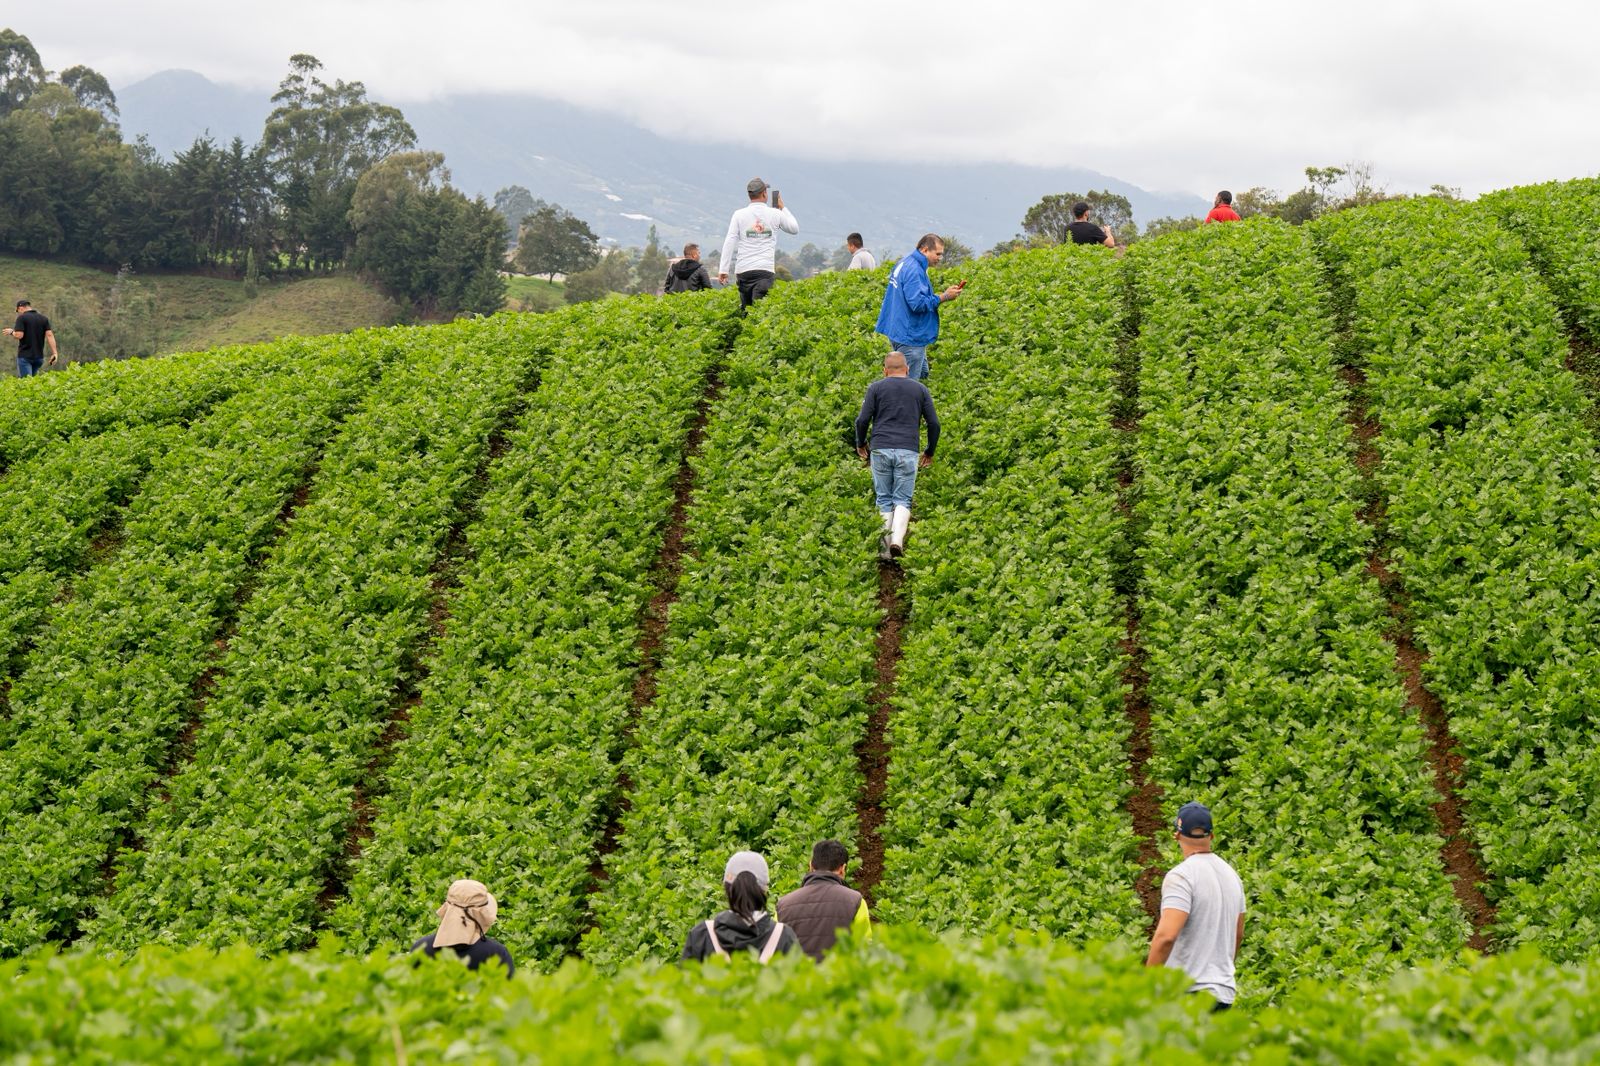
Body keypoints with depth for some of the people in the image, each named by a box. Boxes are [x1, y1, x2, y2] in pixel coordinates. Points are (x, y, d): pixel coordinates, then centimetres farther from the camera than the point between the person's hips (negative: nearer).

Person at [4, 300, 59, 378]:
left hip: (25, 356, -5)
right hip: (39, 356, 5)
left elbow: (19, 335, -15)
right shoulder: (44, 319, 9)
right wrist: (54, 353, -6)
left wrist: (11, 332, 6)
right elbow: (49, 335, -1)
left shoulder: (22, 318, -6)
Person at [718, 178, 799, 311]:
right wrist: (782, 208, 31)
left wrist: (723, 270, 2)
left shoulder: (739, 215, 3)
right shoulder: (775, 214, 4)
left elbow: (730, 242, 0)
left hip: (743, 270, 1)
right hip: (766, 269, -1)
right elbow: (795, 228, 22)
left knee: (744, 308, 9)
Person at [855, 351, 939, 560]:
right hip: (908, 452, 0)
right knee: (902, 501, 5)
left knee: (884, 500, 9)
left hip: (880, 451, 0)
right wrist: (930, 452, 21)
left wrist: (860, 444, 17)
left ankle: (887, 548, 3)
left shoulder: (876, 388, 8)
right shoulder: (920, 389, 12)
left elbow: (862, 420, 0)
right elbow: (933, 423, 8)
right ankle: (897, 541, -18)